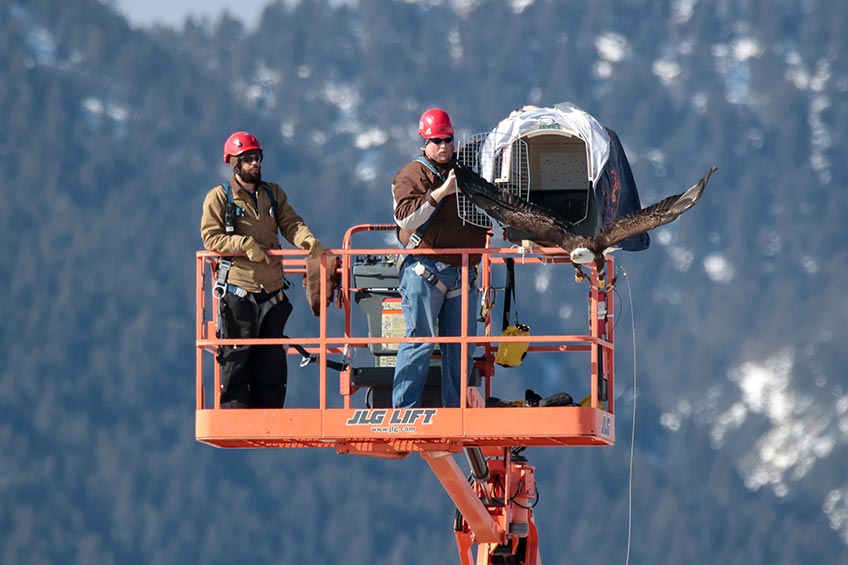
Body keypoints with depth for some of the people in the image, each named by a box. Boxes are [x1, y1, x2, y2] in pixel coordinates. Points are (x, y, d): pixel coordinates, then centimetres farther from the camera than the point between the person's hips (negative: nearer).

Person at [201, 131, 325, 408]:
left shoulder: (273, 193, 15)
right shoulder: (219, 198, 1)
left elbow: (290, 223, 3)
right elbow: (211, 237, -8)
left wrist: (306, 240, -18)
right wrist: (244, 244, -21)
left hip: (272, 289, 5)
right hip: (238, 289, -5)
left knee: (272, 360, 8)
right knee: (237, 356, -5)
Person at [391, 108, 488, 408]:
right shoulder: (411, 175, 1)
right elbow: (405, 218, -14)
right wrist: (441, 192, -21)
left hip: (462, 272, 6)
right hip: (425, 272, -6)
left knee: (461, 345, 6)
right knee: (420, 341, -8)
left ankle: (454, 410, 13)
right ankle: (404, 409, -6)